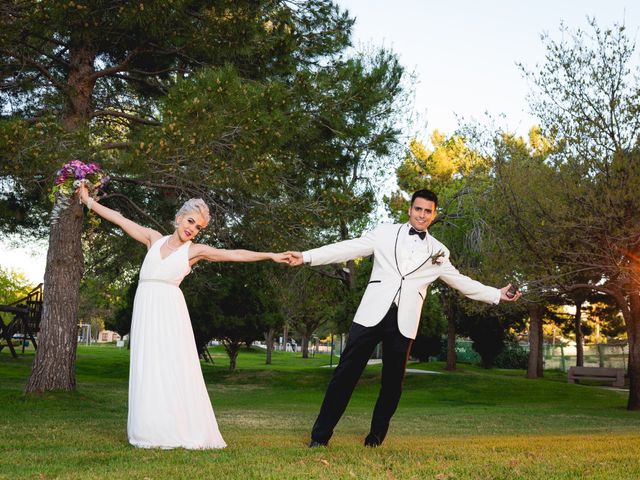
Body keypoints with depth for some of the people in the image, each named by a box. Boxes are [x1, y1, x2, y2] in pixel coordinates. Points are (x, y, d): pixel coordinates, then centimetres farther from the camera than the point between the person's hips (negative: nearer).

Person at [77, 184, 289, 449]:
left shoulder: (195, 250, 9)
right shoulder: (154, 238, 15)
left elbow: (235, 254, 6)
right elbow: (119, 219, 18)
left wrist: (271, 255, 2)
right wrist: (88, 200, 21)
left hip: (170, 309, -2)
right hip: (146, 308, 2)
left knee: (174, 367, -5)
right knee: (148, 369, 1)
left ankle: (182, 431, -2)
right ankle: (152, 431, 3)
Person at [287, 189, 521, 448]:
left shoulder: (438, 251, 14)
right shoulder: (385, 232, 9)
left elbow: (461, 282, 21)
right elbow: (350, 248, 4)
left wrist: (498, 294, 17)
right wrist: (307, 256, -4)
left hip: (404, 323, 2)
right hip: (372, 314, -2)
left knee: (393, 382, 5)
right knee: (346, 373, -4)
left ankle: (376, 437, 21)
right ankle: (320, 434, 1)